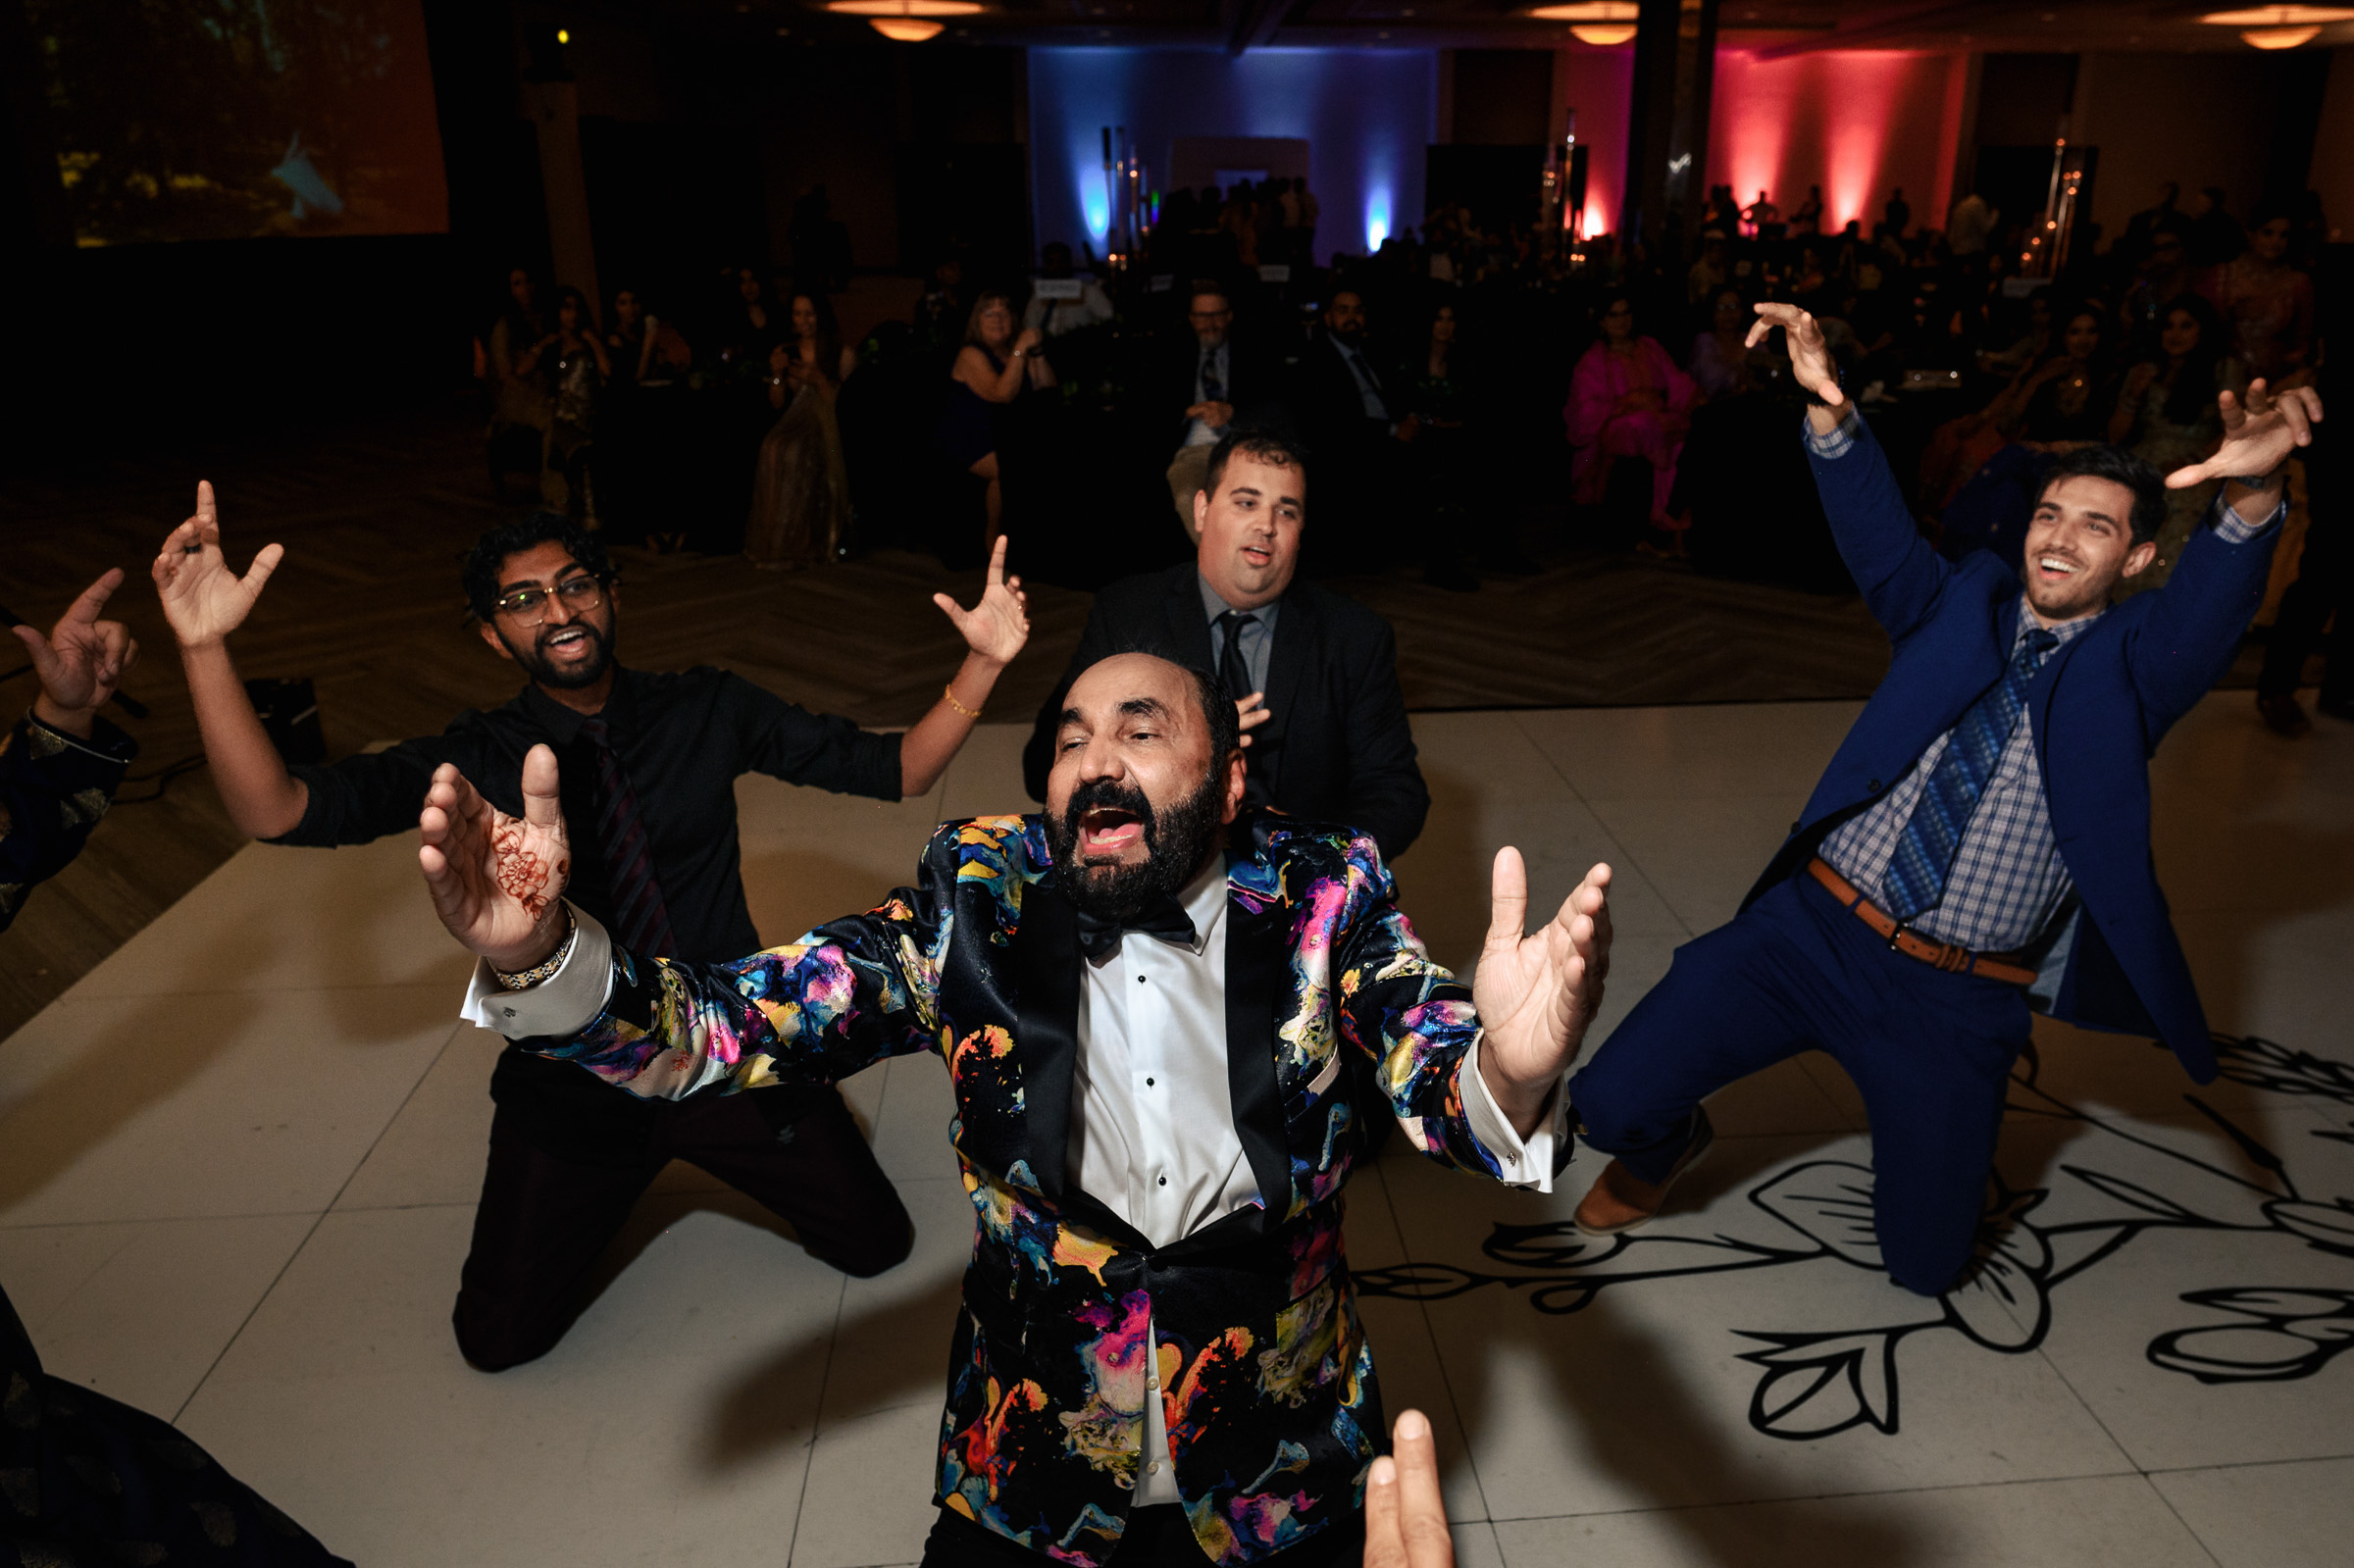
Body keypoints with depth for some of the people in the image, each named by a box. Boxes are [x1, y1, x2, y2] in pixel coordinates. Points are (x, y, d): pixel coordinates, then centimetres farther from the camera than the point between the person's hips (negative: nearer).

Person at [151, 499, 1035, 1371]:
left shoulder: (708, 711, -6)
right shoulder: (474, 762, -8)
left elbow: (895, 770, -8)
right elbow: (273, 812, -19)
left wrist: (984, 664, -24)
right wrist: (202, 646, -33)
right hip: (573, 1083, 0)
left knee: (875, 1245, 3)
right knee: (500, 1338, 3)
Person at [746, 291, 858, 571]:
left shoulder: (843, 353, 2)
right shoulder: (785, 351, 15)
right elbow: (777, 404, 12)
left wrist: (819, 381, -16)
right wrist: (777, 373, -5)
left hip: (830, 429, -4)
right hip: (795, 425, 4)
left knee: (795, 453, -35)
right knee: (774, 449, -32)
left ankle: (795, 543, -28)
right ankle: (775, 543, -26)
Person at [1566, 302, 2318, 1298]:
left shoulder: (2133, 664, 1)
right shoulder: (1962, 605, 7)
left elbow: (2213, 605, -20)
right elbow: (1875, 530, -9)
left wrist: (2251, 495, -42)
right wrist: (1830, 409, -28)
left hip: (1956, 1002, -1)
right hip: (1814, 927, 1)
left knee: (1925, 1262, 9)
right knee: (1616, 1099, -10)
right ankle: (1664, 1149, 28)